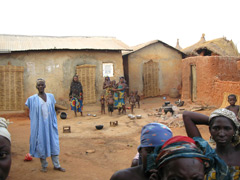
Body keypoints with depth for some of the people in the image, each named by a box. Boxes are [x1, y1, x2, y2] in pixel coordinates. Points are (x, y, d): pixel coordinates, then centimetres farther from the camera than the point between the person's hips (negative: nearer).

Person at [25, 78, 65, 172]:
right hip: (39, 125, -3)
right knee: (41, 144, 5)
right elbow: (30, 114, 4)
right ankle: (44, 166, 21)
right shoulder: (32, 99, -4)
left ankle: (56, 165, 15)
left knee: (54, 144, 5)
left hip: (50, 125, 3)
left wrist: (53, 121, 10)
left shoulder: (51, 96, 5)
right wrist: (35, 120, -4)